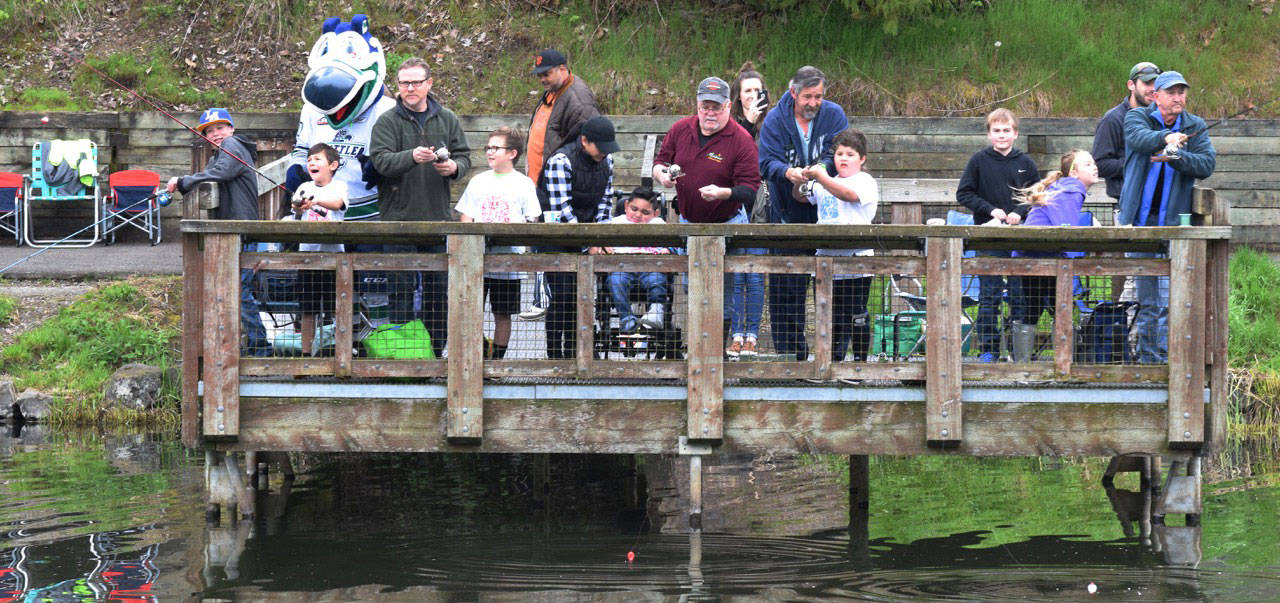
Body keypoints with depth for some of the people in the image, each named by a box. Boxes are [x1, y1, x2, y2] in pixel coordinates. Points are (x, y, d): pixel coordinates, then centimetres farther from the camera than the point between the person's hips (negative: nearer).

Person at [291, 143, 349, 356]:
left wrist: (316, 201, -38)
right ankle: (306, 352, 11)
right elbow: (297, 221, 3)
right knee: (307, 310, 5)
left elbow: (337, 203, -20)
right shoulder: (305, 188, 10)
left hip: (333, 252, -3)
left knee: (337, 307, -3)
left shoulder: (338, 187, 2)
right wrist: (298, 210, -21)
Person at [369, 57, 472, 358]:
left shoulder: (447, 119, 9)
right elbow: (381, 160, -15)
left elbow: (464, 155, 12)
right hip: (399, 214, -4)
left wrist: (453, 167, -12)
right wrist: (412, 157, -32)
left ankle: (435, 348, 18)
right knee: (402, 286, -4)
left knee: (438, 286, 9)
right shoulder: (388, 122, -2)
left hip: (438, 215, 4)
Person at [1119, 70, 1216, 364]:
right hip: (1139, 222, 1)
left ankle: (1166, 359, -4)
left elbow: (1207, 164, -6)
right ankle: (1147, 359, 17)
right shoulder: (1137, 117, 4)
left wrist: (1175, 158, -24)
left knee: (1169, 301, -8)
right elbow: (1139, 138, -20)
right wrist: (1166, 138, -40)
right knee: (1146, 300, 9)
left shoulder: (1195, 127, 7)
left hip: (1172, 224, -1)